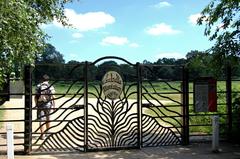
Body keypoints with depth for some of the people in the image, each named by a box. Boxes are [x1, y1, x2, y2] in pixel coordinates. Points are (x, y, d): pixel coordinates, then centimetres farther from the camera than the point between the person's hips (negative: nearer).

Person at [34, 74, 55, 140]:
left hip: (40, 105, -1)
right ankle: (47, 132, 32)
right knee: (48, 119, 19)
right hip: (48, 105, 1)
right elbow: (53, 97, -4)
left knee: (41, 120, 0)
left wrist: (36, 104, 12)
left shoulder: (38, 86, -1)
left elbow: (36, 97, 0)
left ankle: (42, 135, -6)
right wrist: (54, 105, 3)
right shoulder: (50, 87, -2)